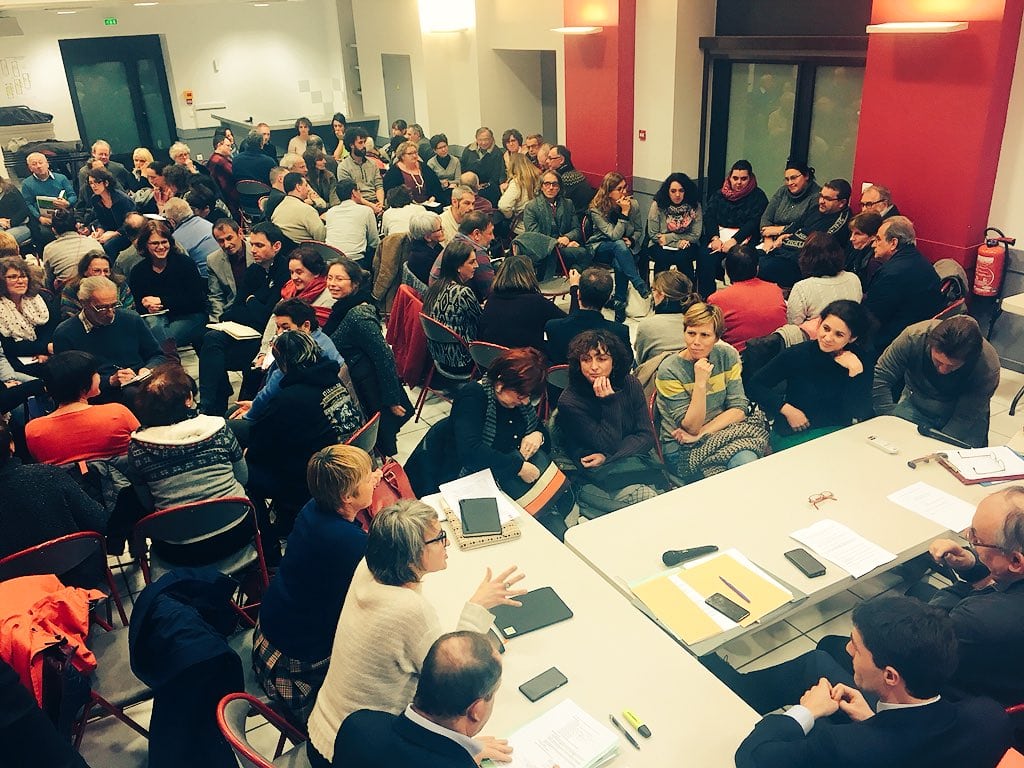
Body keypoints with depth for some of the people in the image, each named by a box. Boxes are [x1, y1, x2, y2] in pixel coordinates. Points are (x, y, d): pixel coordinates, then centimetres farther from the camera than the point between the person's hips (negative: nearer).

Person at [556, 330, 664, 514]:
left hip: (633, 462, 5)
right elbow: (610, 444, -14)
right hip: (595, 478, -4)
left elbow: (647, 437, -2)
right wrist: (609, 401, -24)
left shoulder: (629, 384, -1)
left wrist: (606, 457, -14)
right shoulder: (569, 402, -14)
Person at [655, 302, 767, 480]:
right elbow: (691, 427, -15)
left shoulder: (728, 356, 0)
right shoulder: (669, 370, -13)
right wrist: (700, 383, -26)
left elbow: (738, 409, -4)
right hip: (681, 450, -4)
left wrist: (701, 433, -15)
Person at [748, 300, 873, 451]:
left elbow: (861, 415, -10)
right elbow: (756, 385, -3)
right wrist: (787, 410, -12)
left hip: (838, 433, 4)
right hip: (793, 435, -4)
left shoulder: (860, 359, -3)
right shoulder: (797, 354, -10)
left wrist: (855, 371, -20)